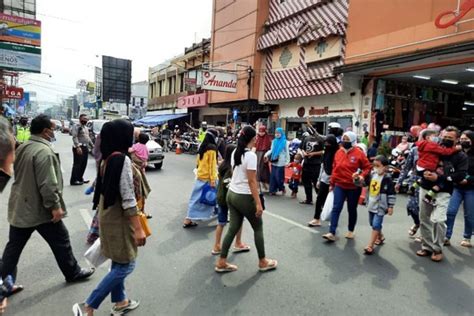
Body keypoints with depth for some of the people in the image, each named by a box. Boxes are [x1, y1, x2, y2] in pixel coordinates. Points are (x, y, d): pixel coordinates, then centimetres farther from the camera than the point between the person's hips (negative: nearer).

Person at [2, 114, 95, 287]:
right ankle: (73, 272, 25)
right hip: (39, 209, -8)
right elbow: (47, 184, -26)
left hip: (19, 207, 9)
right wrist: (55, 206, -20)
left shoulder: (22, 148, 8)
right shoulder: (44, 151, -23)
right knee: (61, 242, 9)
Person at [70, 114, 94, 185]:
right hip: (79, 148, -9)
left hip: (85, 147, 9)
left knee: (84, 164, 12)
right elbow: (74, 137, -17)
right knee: (77, 164, -8)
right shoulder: (76, 126, -7)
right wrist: (78, 146, -28)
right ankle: (73, 180, -3)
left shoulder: (86, 128, 22)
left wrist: (92, 145, 23)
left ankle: (80, 178, 22)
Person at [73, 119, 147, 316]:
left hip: (108, 216, 9)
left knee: (118, 263, 19)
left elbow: (106, 190, 12)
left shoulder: (107, 159, 5)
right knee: (126, 265, 2)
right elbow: (128, 199, -24)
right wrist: (138, 228, -21)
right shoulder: (122, 160, -21)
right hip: (119, 219, -9)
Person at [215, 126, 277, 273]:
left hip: (232, 194, 8)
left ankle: (221, 263, 19)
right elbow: (252, 181, -20)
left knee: (233, 228, 14)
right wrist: (258, 203, -18)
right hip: (244, 197, -7)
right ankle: (262, 262, 26)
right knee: (258, 228, 12)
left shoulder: (235, 152, 6)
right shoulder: (251, 156, -18)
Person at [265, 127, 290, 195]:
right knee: (273, 176, 5)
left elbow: (287, 152, -1)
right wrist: (266, 154, -4)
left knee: (279, 176, -4)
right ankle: (273, 190, 13)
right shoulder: (274, 141, 9)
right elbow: (271, 150, 12)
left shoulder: (285, 142, -3)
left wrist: (287, 161, -4)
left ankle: (282, 188, 19)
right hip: (274, 162, 4)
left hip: (280, 162, -4)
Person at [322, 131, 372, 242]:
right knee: (336, 208, -7)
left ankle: (351, 231, 31)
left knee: (352, 210, 12)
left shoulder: (359, 153, -8)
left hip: (354, 187, -2)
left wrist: (362, 176, -19)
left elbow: (368, 167, -1)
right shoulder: (338, 152, 3)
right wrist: (332, 183, 13)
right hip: (339, 185, 3)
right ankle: (332, 233, -9)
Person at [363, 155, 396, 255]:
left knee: (376, 225, -8)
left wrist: (390, 206, -11)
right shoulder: (372, 175, 2)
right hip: (371, 205, 7)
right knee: (373, 224, 20)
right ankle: (380, 237, 44)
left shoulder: (387, 179, -14)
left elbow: (392, 194, -11)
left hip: (380, 206, -7)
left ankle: (370, 246, -8)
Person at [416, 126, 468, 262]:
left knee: (438, 220, -18)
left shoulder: (461, 156, 0)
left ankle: (437, 249, 2)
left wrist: (438, 178, -19)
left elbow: (460, 176, -11)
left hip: (443, 193, -4)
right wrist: (423, 173, -5)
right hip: (425, 189, 4)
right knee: (424, 220, 9)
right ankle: (427, 247, 23)